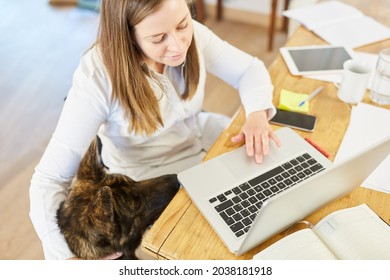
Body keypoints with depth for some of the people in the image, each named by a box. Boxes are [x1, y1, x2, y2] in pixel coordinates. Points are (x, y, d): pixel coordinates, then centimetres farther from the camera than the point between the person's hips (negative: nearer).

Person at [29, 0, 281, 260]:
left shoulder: (193, 34, -19)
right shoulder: (97, 78, -31)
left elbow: (250, 68, -6)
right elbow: (50, 178, -29)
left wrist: (257, 113, -27)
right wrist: (65, 255, -42)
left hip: (202, 136, 5)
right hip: (148, 175, -4)